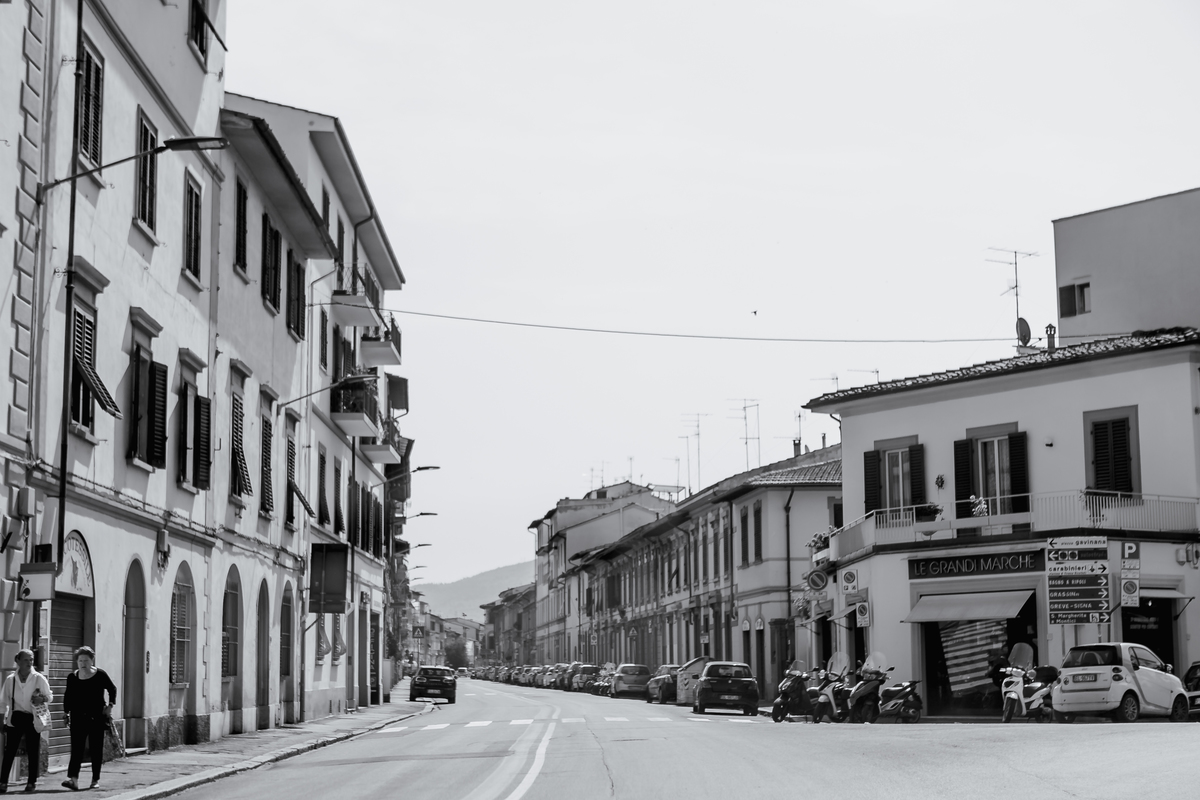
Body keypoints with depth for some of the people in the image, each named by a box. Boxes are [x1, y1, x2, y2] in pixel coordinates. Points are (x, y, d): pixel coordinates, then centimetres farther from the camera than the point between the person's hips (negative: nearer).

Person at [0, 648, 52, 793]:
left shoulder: (39, 678, -3)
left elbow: (50, 696, 4)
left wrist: (42, 699, -17)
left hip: (33, 718, -1)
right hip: (15, 718, 1)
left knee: (33, 751, 3)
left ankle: (32, 782, 12)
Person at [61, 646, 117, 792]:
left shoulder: (100, 675, -2)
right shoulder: (72, 677, 4)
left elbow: (112, 689, 9)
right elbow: (68, 696, 15)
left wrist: (110, 706, 0)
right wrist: (66, 712, 9)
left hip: (96, 718, -1)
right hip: (78, 718, 1)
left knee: (96, 749, 4)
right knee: (76, 748, -10)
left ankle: (95, 780, 13)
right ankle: (73, 779, -20)